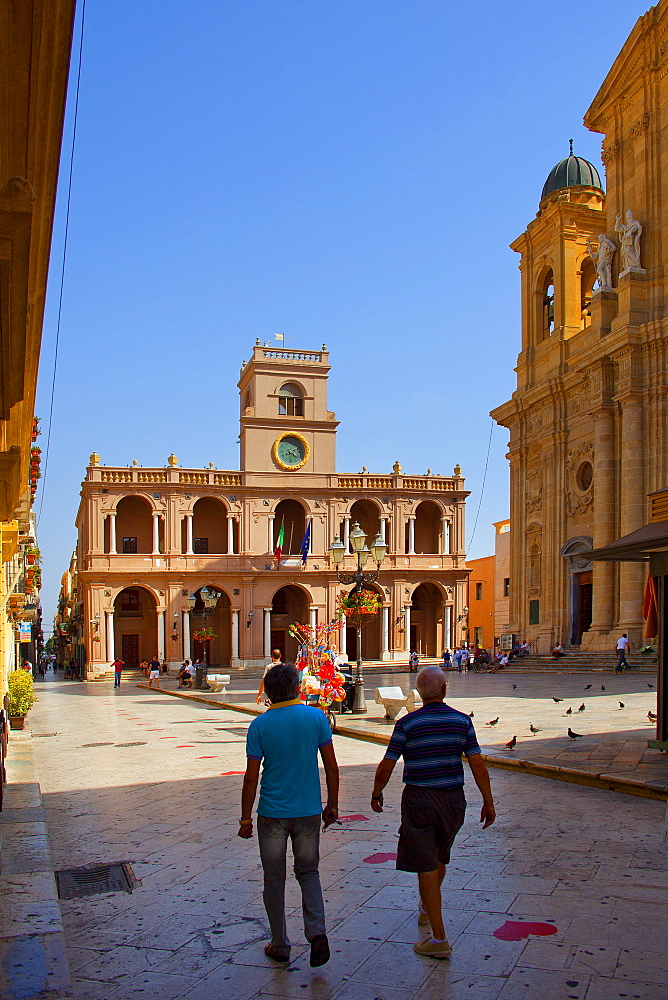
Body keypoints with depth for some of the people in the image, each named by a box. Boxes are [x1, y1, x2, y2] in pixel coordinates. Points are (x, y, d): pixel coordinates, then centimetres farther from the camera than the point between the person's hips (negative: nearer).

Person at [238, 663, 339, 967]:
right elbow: (331, 767, -2)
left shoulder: (260, 725, -8)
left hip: (272, 813, -1)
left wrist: (245, 818, 2)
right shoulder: (316, 717, -5)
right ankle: (317, 932, -1)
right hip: (308, 811, 1)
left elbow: (251, 776, -7)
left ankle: (280, 945, 21)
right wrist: (332, 805, 10)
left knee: (274, 880, 13)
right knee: (308, 873, 17)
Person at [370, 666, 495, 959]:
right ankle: (427, 909, 46)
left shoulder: (407, 723, -9)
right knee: (440, 858, 23)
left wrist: (376, 794, 9)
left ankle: (439, 938, 2)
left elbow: (386, 767, -8)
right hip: (453, 798, 4)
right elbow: (478, 764, -3)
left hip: (419, 799, -4)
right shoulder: (462, 721, -3)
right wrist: (488, 802, 6)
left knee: (426, 866, 1)